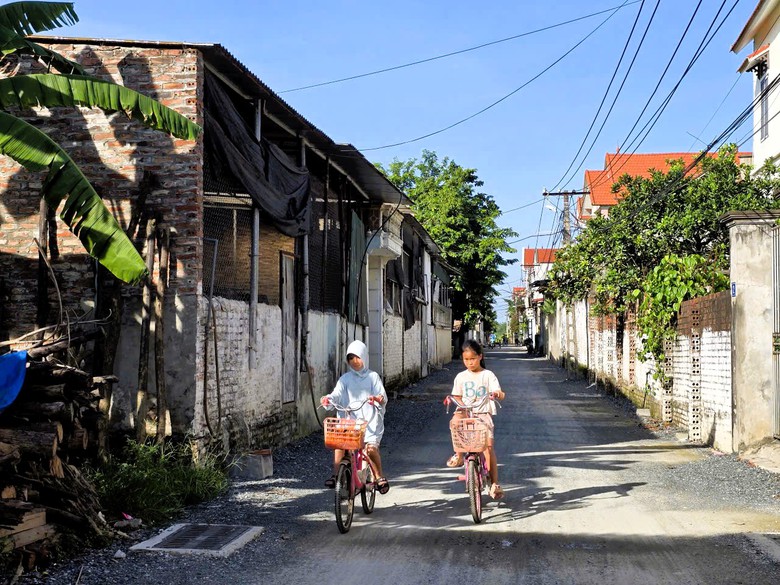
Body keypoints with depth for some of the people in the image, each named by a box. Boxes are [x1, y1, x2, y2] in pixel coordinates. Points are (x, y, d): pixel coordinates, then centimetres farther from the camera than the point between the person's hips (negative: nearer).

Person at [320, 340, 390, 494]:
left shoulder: (373, 377, 9)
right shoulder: (345, 379, 13)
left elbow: (383, 397, 0)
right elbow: (337, 394, -2)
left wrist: (377, 399, -24)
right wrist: (328, 399, -24)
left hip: (370, 421, -2)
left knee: (371, 447, -18)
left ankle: (380, 477, 1)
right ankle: (335, 474, -7)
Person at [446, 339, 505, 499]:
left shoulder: (488, 375, 3)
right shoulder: (461, 377, 11)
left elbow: (500, 394, -7)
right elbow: (458, 398, 11)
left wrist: (498, 394, -30)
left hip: (483, 413, -2)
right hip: (466, 412, 2)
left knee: (489, 446, -16)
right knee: (456, 419, -33)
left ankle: (494, 483, -8)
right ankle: (459, 454, -18)